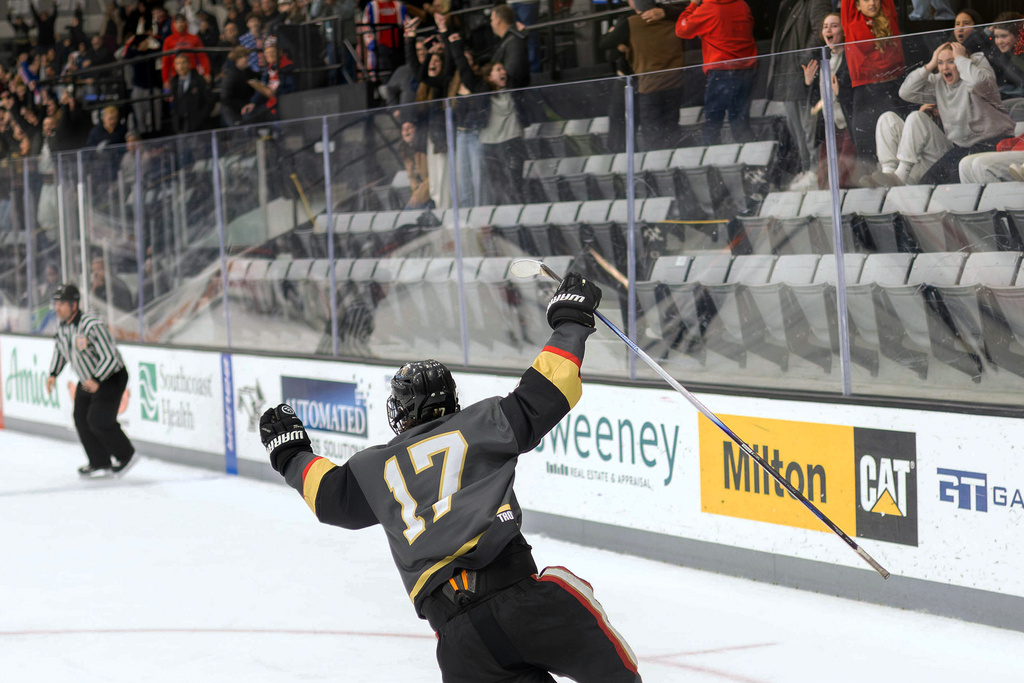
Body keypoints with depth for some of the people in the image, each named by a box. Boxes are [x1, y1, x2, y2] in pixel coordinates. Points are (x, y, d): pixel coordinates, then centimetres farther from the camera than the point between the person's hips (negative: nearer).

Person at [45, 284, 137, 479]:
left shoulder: (92, 325, -29)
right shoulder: (62, 326, -3)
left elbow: (110, 357, -30)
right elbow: (60, 350, 18)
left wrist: (96, 380, -38)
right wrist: (53, 373, 7)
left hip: (111, 378, -8)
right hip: (87, 380, 8)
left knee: (98, 420, -14)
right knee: (81, 419, 3)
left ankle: (126, 456, 7)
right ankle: (101, 463, 13)